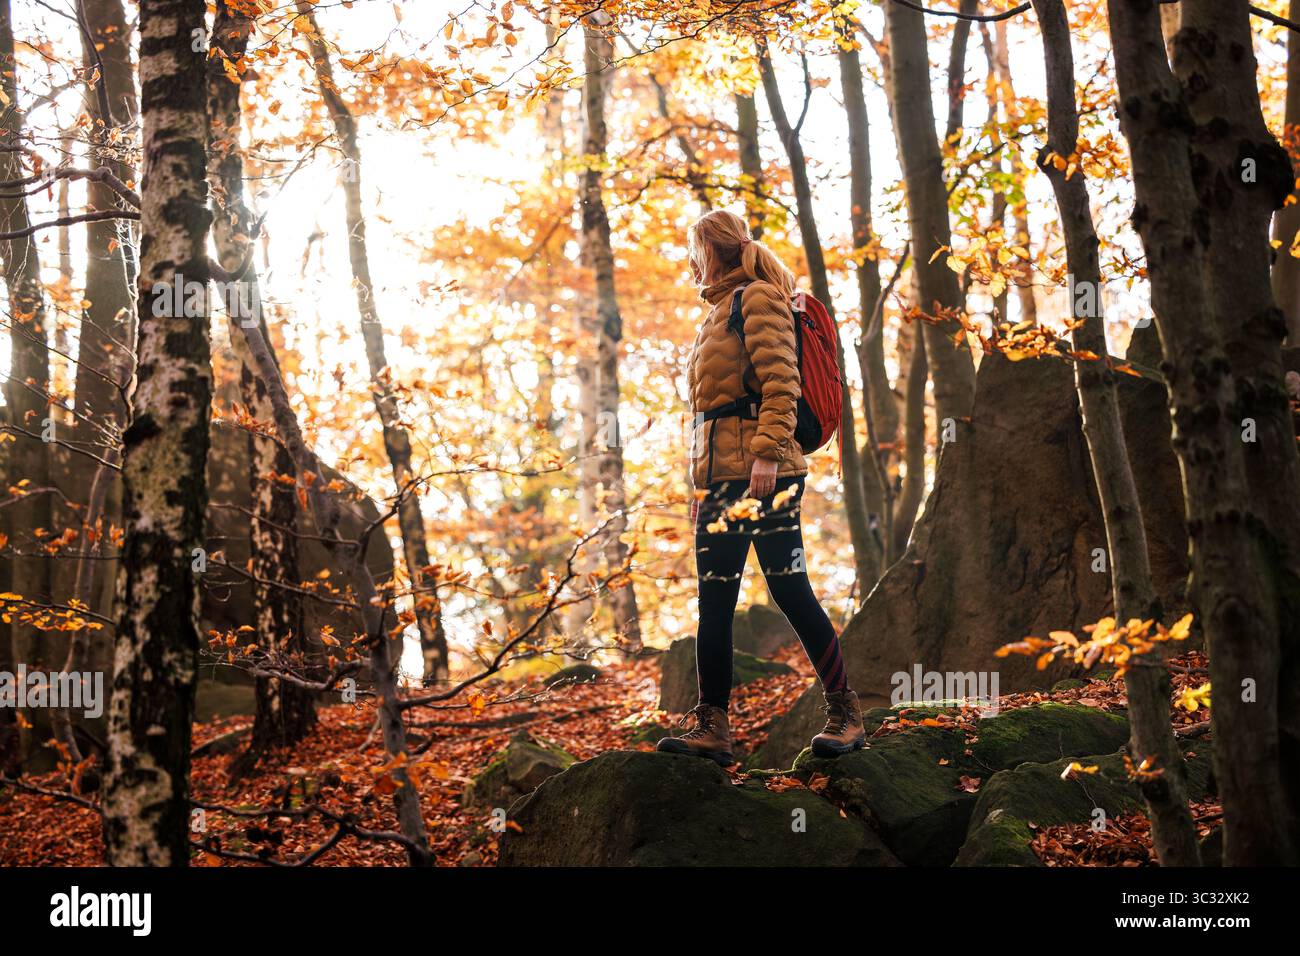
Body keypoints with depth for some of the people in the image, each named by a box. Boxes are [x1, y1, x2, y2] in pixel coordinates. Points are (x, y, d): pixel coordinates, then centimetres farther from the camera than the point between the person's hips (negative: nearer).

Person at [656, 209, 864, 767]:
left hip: (761, 470, -9)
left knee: (790, 590, -7)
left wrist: (768, 453, -25)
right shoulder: (718, 311, 25)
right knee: (714, 602, 4)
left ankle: (845, 713, 3)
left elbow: (780, 380, -14)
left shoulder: (757, 297, -2)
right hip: (720, 475, 9)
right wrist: (701, 480, 21)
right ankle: (711, 728, 5)